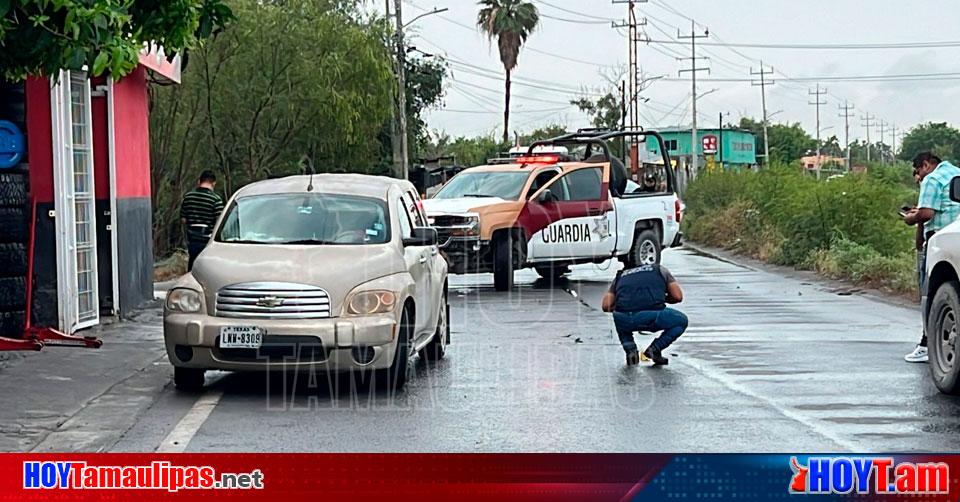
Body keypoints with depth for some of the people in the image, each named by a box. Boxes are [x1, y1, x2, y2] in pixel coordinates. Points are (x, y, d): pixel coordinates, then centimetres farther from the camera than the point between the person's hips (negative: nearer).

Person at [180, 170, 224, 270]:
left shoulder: (188, 196, 2)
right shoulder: (216, 199, -11)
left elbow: (183, 220, 7)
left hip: (192, 240, 4)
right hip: (208, 241, -4)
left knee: (192, 269, 15)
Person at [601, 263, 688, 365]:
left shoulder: (620, 276, 31)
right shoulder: (661, 270, 29)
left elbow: (606, 306, 19)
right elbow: (678, 296, 17)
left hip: (624, 321, 2)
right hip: (652, 317, -2)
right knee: (681, 321, 27)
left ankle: (630, 349, 17)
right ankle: (655, 348, 11)